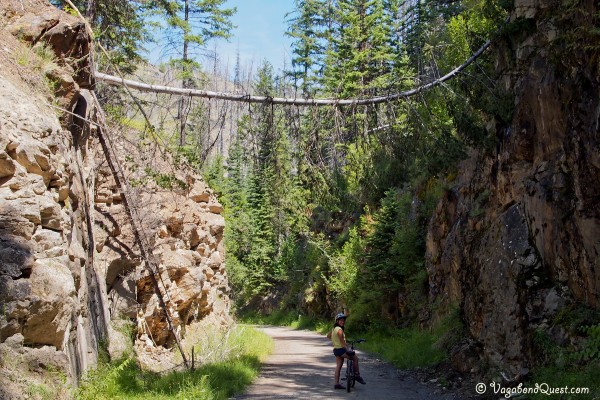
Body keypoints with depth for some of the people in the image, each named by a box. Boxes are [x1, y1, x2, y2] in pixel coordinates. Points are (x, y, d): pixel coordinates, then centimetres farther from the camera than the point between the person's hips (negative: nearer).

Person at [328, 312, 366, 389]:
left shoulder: (334, 328, 9)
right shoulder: (339, 329, -18)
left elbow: (328, 336, 23)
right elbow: (342, 341, -24)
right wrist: (347, 349, -28)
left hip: (336, 350, 9)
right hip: (341, 350, -9)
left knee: (338, 366, 12)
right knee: (355, 358, 4)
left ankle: (336, 384, 13)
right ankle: (357, 375, 9)